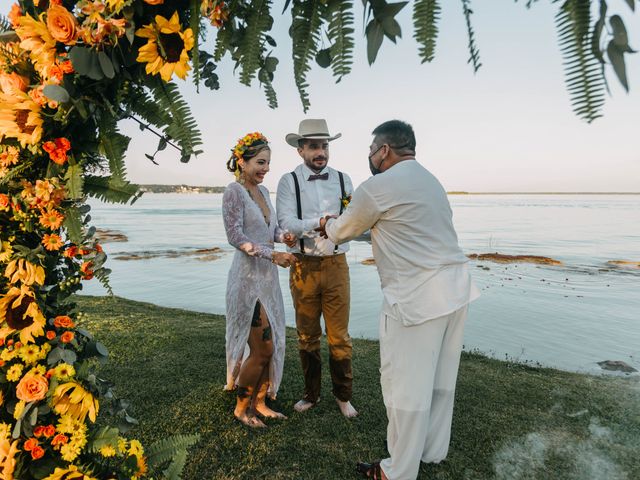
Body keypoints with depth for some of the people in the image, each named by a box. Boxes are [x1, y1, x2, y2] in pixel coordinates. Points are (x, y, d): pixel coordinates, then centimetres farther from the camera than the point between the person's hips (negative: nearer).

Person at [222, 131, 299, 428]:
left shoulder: (262, 191, 12)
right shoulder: (234, 191, -11)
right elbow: (235, 236, -18)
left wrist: (283, 236, -6)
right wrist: (273, 255, -22)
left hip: (268, 277, 8)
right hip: (248, 277, -8)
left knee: (272, 345, 12)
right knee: (262, 349, -2)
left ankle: (259, 403, 29)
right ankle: (241, 407, 21)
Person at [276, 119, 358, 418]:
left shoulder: (343, 180, 5)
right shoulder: (289, 181, -1)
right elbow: (287, 224, -14)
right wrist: (319, 224, -29)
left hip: (336, 264, 1)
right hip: (303, 266, 0)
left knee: (339, 335, 7)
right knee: (307, 336, 14)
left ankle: (343, 395, 29)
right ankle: (311, 394, 34)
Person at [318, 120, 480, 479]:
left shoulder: (377, 187, -10)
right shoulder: (431, 181, 18)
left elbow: (344, 230, 5)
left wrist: (327, 225, 28)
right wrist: (346, 219, 36)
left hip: (418, 298, -9)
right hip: (456, 288, 9)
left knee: (406, 385, 5)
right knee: (440, 378, 20)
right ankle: (433, 450, 38)